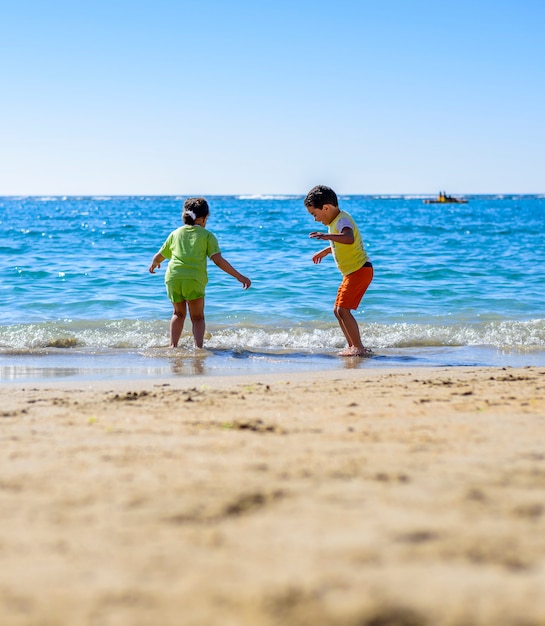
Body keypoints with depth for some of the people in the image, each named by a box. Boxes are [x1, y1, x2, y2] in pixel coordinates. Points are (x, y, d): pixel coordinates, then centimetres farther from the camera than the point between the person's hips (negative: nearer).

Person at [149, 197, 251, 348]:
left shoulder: (175, 233, 18)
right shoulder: (207, 235, 9)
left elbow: (158, 257, 26)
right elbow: (219, 261, -2)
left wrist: (153, 265, 50)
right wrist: (239, 277, 0)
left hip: (173, 277, 3)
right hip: (194, 279, -3)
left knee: (179, 313, 24)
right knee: (197, 317, 11)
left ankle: (173, 345, 14)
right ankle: (198, 346, -6)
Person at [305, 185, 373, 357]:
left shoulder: (342, 220, -17)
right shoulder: (335, 221, 13)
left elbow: (349, 239, -41)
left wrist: (327, 236, -51)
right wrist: (325, 251, 44)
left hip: (360, 270, -11)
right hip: (352, 272, 11)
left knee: (343, 309, -17)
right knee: (338, 310, 13)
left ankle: (358, 347, -14)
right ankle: (352, 346, 18)